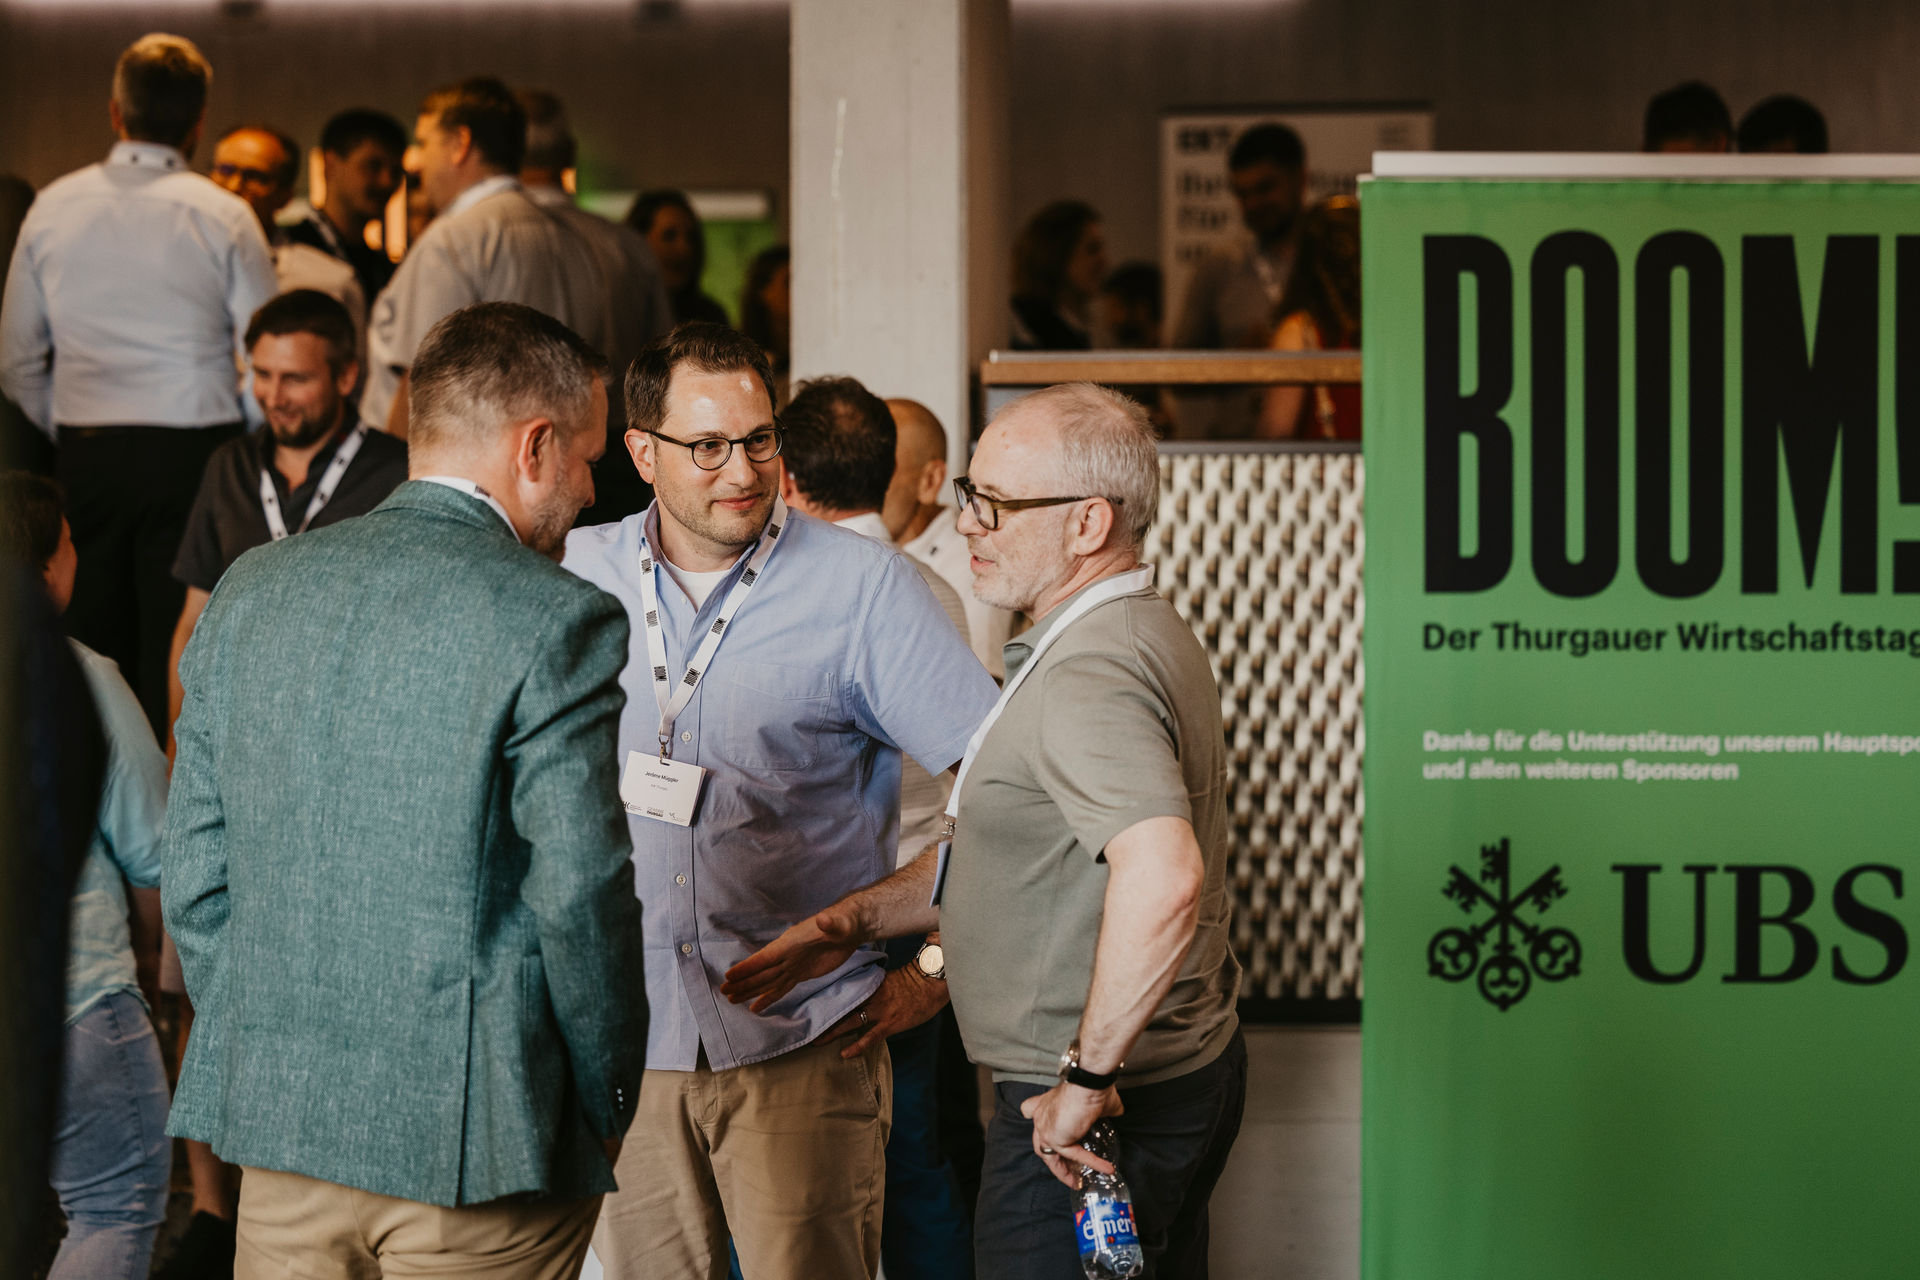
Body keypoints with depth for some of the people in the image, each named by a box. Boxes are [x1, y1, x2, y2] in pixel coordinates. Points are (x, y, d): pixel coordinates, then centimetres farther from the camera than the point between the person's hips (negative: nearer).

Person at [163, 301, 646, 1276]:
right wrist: (608, 1100, 1)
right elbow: (579, 893, -13)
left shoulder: (250, 591, 6)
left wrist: (255, 1060, 17)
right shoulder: (558, 620, -12)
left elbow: (196, 869, 8)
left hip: (276, 1121, 5)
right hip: (477, 1139, -5)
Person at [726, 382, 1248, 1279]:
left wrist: (1089, 1076, -31)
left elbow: (1161, 876, -39)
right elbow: (1012, 848, 21)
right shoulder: (1137, 635, 12)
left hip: (1087, 1116, -10)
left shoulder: (1090, 676, -23)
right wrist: (849, 925, 15)